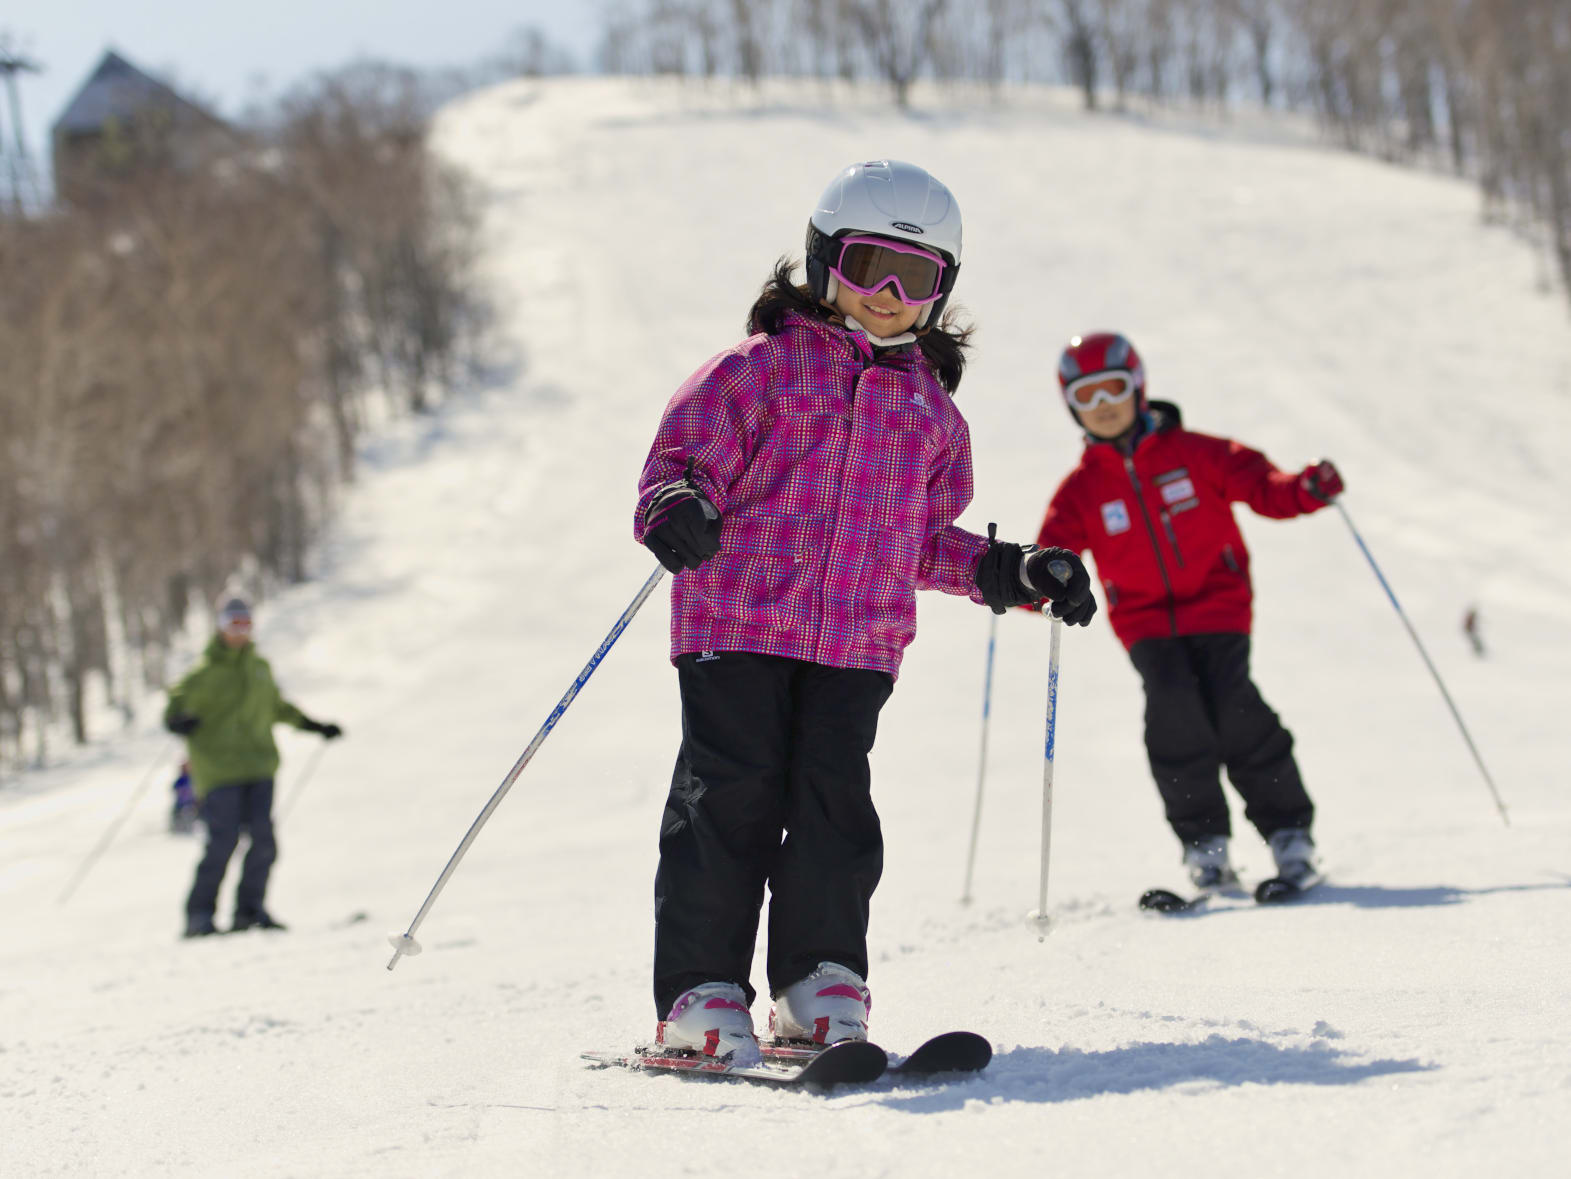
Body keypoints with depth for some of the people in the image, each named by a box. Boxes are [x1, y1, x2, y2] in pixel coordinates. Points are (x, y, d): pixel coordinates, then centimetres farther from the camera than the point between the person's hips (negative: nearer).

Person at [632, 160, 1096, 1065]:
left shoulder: (931, 408, 18)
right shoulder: (764, 367, 3)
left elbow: (926, 539, 26)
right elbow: (686, 457, -2)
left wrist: (1013, 575, 15)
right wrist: (681, 510, -24)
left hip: (860, 641, 3)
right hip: (739, 621, -3)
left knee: (835, 799, -5)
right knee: (732, 795, -7)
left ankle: (822, 980, 8)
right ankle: (702, 992, -2)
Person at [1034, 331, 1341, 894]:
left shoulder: (1193, 453, 3)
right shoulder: (1081, 489, 7)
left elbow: (1259, 484, -1)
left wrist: (1306, 489, -22)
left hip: (1217, 603, -1)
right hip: (1146, 620, 1)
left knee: (1233, 703, -22)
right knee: (1172, 703, -25)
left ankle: (1288, 830, -7)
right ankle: (1203, 838, -11)